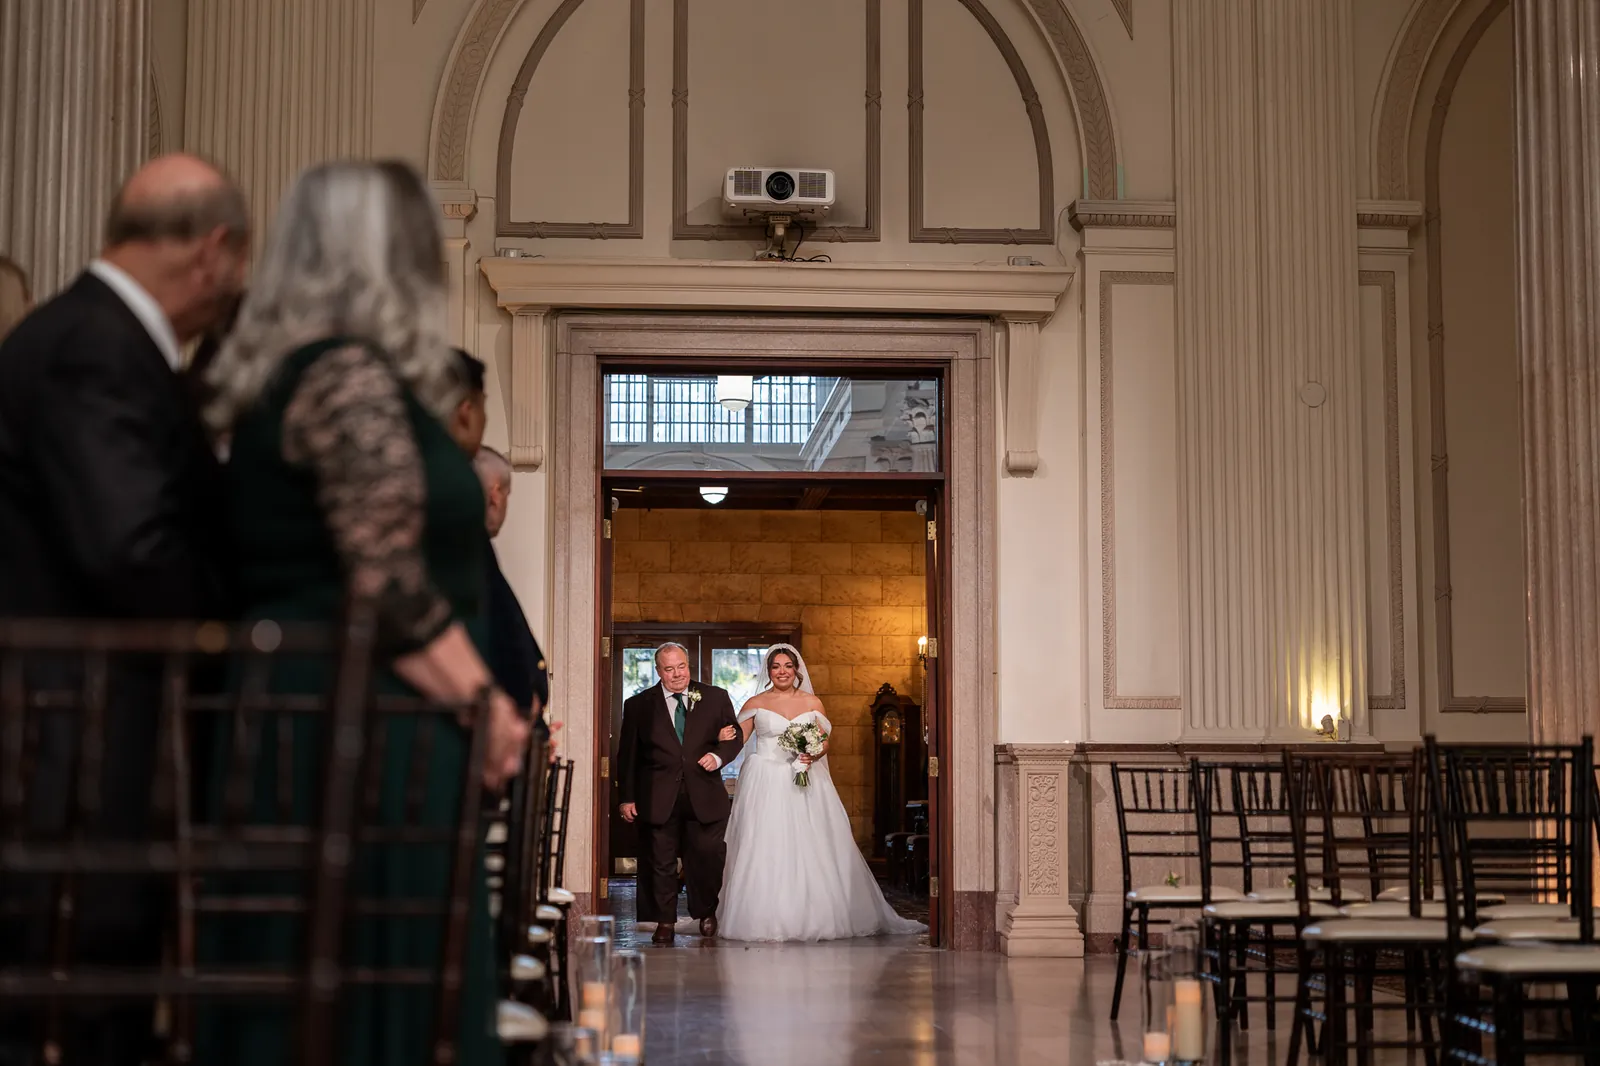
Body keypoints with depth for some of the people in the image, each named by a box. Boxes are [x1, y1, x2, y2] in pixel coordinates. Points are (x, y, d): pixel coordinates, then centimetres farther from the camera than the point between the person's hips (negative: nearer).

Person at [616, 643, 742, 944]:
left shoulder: (716, 698, 6)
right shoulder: (639, 705, 4)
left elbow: (734, 737, 10)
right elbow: (627, 755, 4)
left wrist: (718, 756, -11)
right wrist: (626, 797, -1)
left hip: (704, 797, 1)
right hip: (658, 799, 0)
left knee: (709, 857, 3)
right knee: (660, 863, 4)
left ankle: (707, 916, 23)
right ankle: (665, 922, 15)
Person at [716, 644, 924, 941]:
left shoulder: (812, 703, 10)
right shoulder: (755, 704, 6)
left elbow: (824, 742, 8)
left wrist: (813, 755, -12)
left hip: (804, 784, 2)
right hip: (765, 785, -2)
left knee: (810, 849, -1)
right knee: (765, 852, -6)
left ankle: (816, 916, 7)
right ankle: (765, 919, -2)